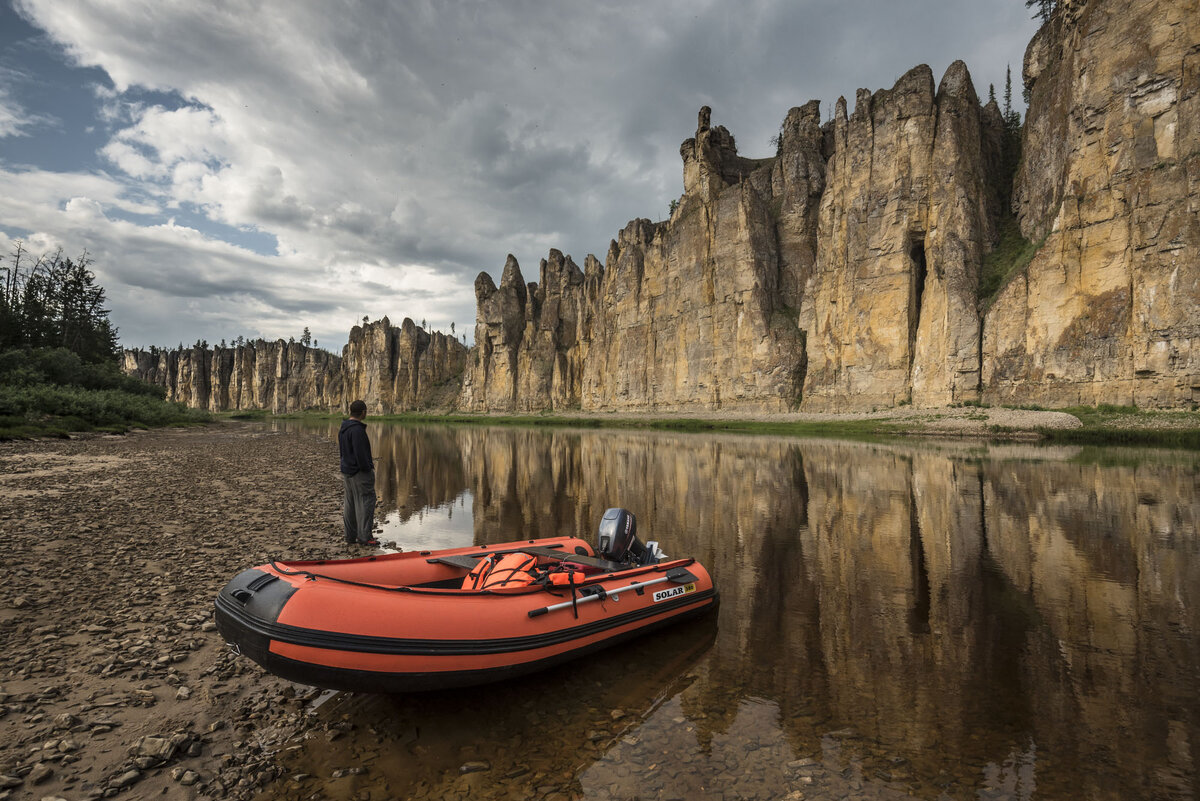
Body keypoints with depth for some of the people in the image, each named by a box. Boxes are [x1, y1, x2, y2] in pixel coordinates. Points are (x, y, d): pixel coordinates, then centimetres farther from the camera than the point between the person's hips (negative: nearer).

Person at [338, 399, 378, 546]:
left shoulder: (342, 428, 11)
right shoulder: (357, 430, -21)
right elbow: (360, 453, -25)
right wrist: (368, 467, -10)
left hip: (347, 470, 10)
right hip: (359, 472, -10)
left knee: (350, 503, 15)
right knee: (365, 501, -3)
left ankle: (351, 535, 23)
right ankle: (364, 536, -1)